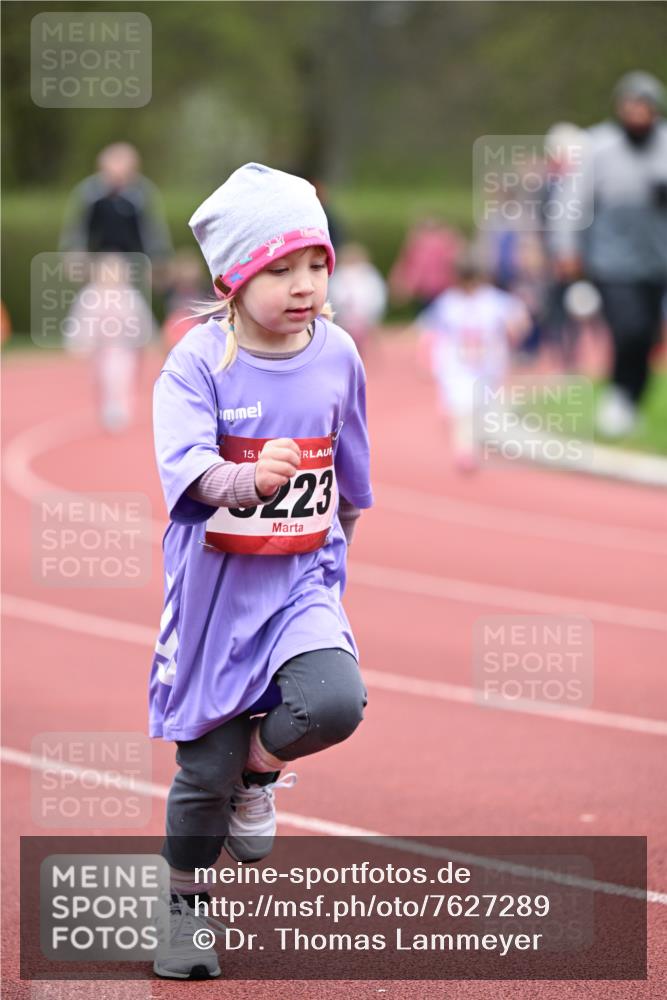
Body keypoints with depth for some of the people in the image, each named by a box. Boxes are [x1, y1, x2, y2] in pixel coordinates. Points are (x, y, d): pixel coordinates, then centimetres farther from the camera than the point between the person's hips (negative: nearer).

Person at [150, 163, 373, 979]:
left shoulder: (337, 355, -2)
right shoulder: (198, 361, -14)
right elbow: (183, 464, -29)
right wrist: (246, 482, -48)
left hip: (302, 578, 2)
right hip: (213, 582, -2)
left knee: (335, 702, -25)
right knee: (204, 765, 5)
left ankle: (258, 765, 9)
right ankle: (183, 903, 30)